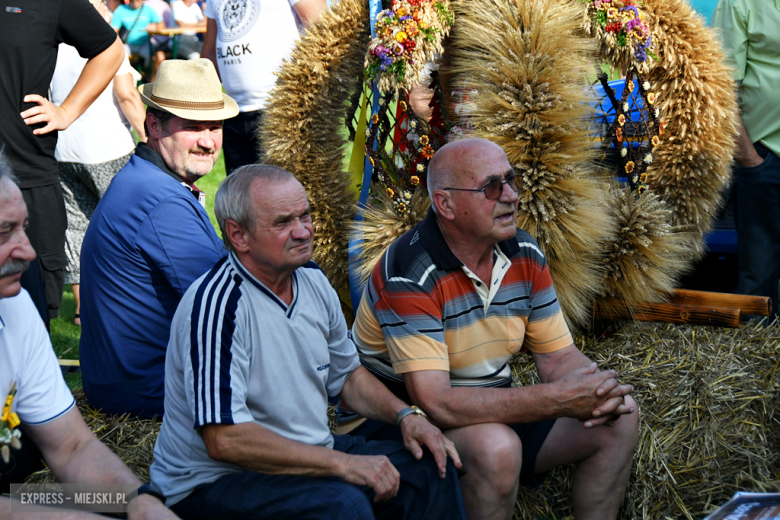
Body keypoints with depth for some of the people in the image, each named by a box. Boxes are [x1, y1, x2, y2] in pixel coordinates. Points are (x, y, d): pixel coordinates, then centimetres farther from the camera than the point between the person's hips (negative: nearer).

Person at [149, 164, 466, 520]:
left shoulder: (313, 281, 5)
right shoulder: (217, 304, -23)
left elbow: (346, 373, 20)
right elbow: (224, 440, -29)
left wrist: (405, 415, 1)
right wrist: (343, 463, -27)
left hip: (308, 456, 8)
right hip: (215, 480, -8)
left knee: (430, 468, 1)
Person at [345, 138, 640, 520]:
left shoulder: (525, 256, -2)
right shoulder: (409, 275, -26)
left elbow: (559, 356, 3)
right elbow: (436, 403, -33)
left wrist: (600, 393, -22)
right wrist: (558, 399, -35)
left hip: (491, 412, 8)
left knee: (618, 423, -3)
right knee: (496, 446, -36)